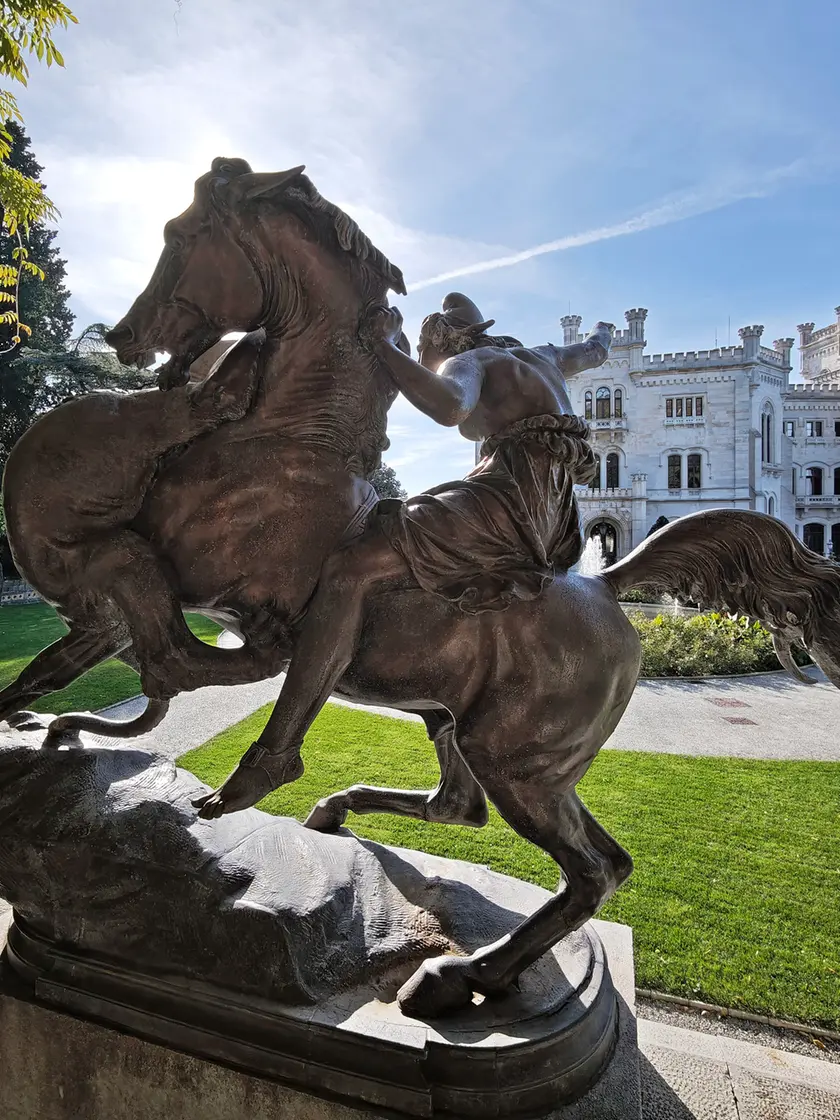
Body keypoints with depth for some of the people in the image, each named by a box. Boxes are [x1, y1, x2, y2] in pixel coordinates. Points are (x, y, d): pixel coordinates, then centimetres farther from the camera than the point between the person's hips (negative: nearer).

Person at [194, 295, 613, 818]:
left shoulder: (469, 361, 7)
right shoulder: (540, 355, 31)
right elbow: (594, 352, 52)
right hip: (557, 523, 10)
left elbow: (450, 407, -19)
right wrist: (602, 332, 75)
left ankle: (277, 752, -24)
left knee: (353, 567, -21)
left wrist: (385, 345, -6)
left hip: (514, 492, -10)